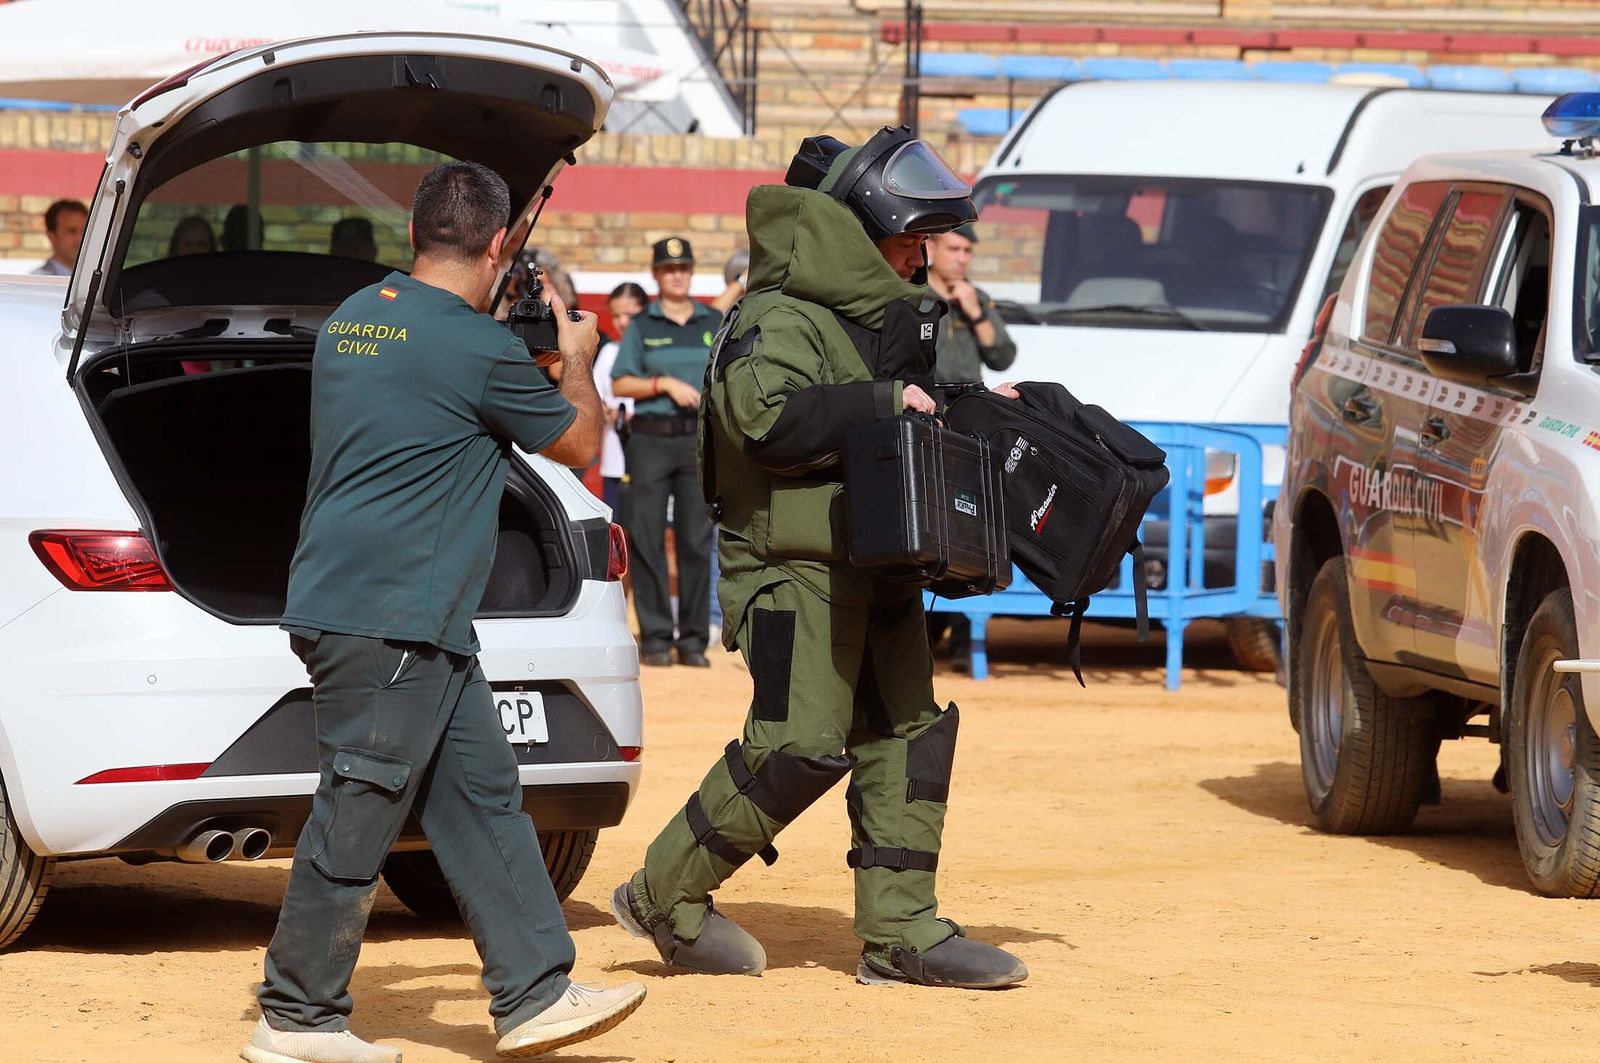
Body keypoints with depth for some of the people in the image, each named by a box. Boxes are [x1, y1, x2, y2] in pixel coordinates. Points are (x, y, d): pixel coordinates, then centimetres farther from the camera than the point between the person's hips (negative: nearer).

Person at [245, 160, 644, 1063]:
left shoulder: (354, 319, 12)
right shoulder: (476, 347, -14)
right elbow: (578, 442, 2)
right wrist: (578, 362, 21)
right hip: (386, 622, -9)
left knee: (482, 794, 9)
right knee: (357, 818, -3)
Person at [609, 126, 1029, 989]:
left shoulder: (880, 317, 20)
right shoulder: (780, 321, -12)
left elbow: (912, 413, 35)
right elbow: (768, 419, -29)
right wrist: (880, 401, -25)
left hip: (876, 570, 10)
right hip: (796, 570, -10)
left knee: (908, 734, 4)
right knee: (800, 746, -13)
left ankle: (899, 932, 7)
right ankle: (664, 897, 0)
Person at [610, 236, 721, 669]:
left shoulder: (715, 323, 12)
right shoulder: (641, 325, 7)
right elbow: (620, 385, 2)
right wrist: (664, 383, -11)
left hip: (700, 439, 1)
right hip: (650, 439, -1)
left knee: (697, 540, -1)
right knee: (646, 539, -3)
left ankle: (693, 638, 3)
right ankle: (655, 637, 2)